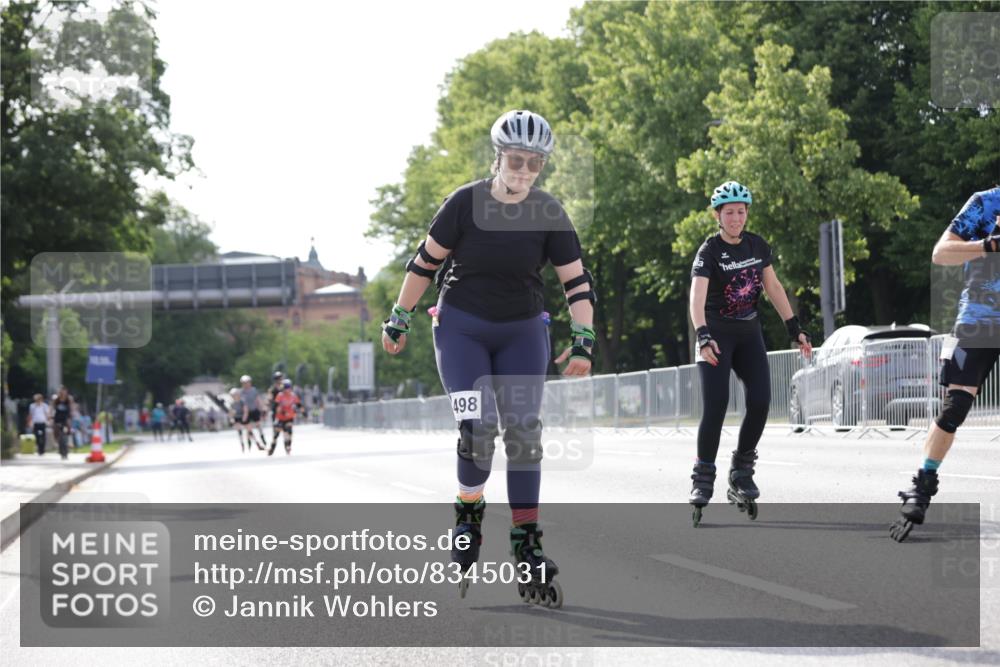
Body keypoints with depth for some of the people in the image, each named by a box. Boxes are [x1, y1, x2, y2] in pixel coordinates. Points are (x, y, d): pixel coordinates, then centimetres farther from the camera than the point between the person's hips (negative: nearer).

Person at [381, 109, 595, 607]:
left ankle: (527, 550, 0)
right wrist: (399, 320, 1)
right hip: (461, 329, -2)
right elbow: (425, 262, -4)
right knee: (478, 430, -17)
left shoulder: (548, 214, -9)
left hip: (522, 333, 2)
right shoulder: (466, 203, -15)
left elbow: (577, 281, -6)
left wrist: (583, 341, -16)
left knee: (524, 433, -5)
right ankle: (468, 512, 10)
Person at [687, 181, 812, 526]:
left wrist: (794, 328, 6)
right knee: (715, 406, -16)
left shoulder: (757, 245, 3)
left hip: (749, 332, 5)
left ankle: (741, 474, 5)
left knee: (760, 402, -10)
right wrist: (703, 336, -43)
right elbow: (697, 297, -28)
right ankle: (703, 479, -6)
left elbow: (773, 287, 11)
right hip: (717, 333, -5)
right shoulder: (709, 251, -15)